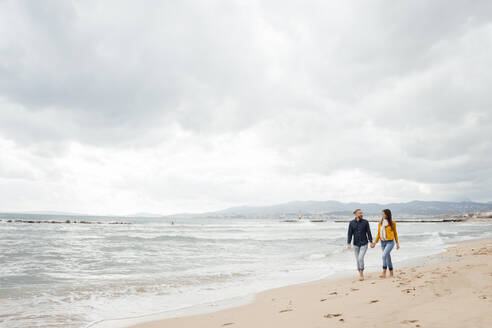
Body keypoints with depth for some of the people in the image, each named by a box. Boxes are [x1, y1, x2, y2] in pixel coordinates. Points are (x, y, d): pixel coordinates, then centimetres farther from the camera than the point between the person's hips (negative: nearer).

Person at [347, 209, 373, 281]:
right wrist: (348, 244, -13)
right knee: (358, 260, 8)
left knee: (360, 258, -17)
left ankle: (361, 274, -1)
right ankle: (361, 275, 24)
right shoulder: (351, 223, -5)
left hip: (364, 244, -2)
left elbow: (368, 232, -2)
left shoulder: (365, 222, -7)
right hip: (356, 244, 2)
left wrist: (371, 242, -3)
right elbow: (349, 234, -4)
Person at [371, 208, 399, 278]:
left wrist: (397, 243, 9)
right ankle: (391, 273, 25)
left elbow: (395, 233, 7)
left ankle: (384, 273, -16)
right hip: (383, 242, 4)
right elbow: (379, 233, 10)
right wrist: (375, 242, 2)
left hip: (390, 242, -4)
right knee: (388, 258, 12)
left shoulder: (392, 223, -4)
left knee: (384, 255, -21)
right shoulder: (380, 223, 5)